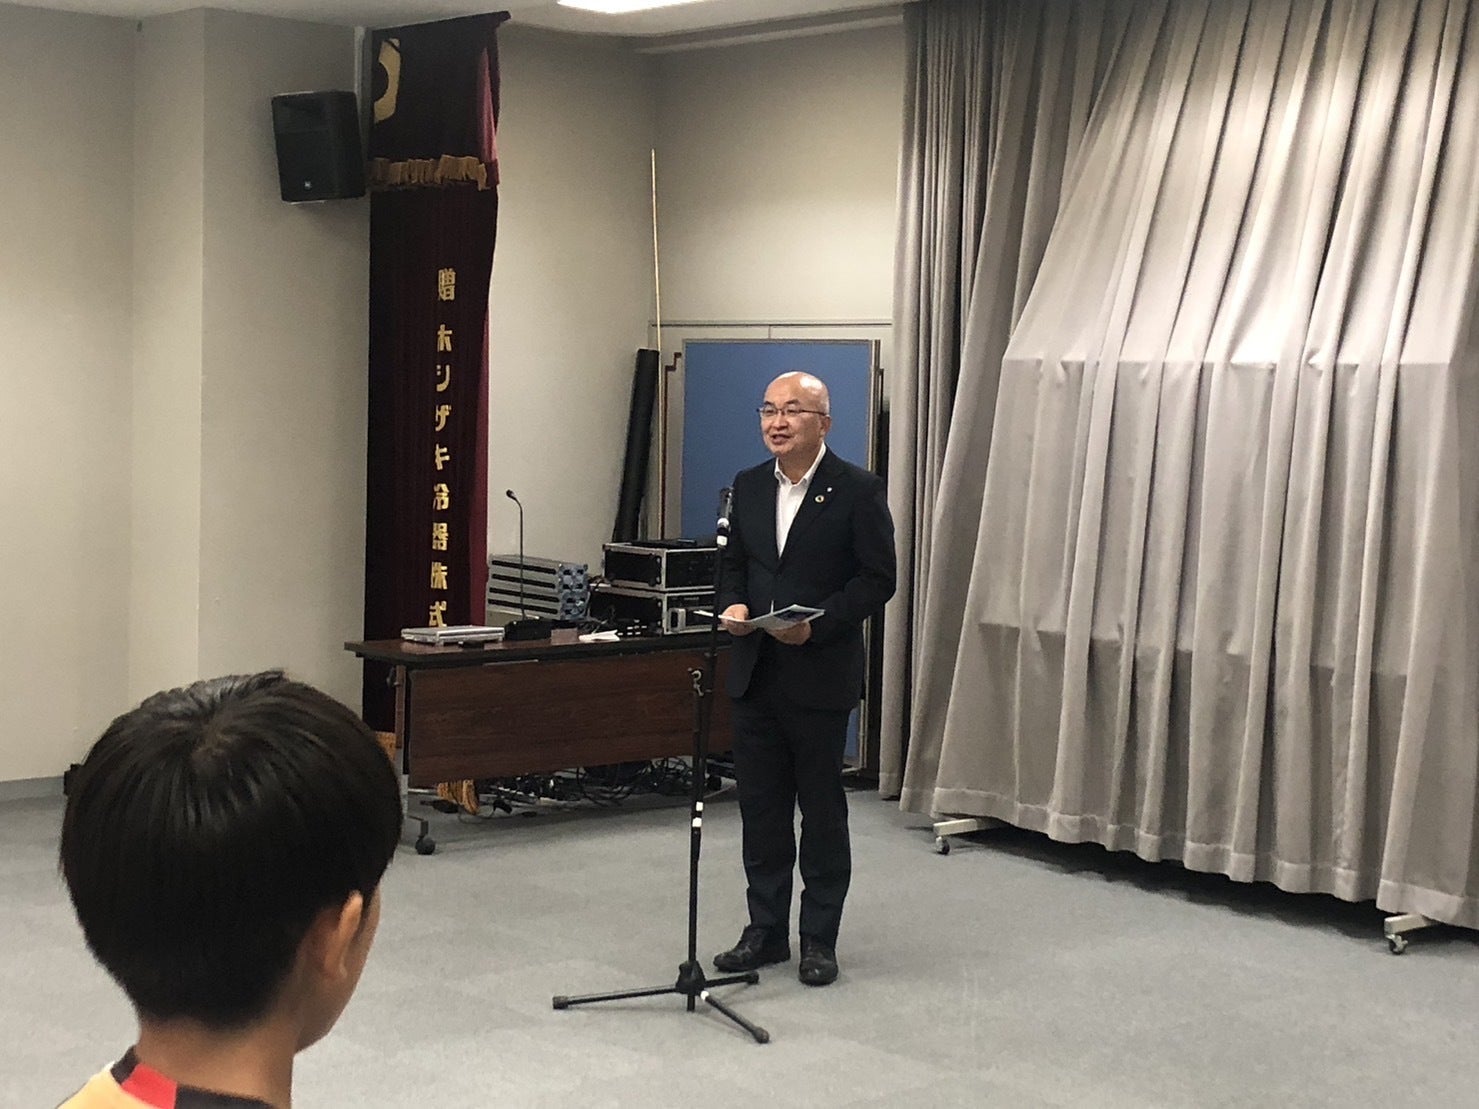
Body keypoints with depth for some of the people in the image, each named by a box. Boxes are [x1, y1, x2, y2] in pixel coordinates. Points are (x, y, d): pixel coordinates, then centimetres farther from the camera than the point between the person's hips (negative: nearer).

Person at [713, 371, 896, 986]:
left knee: (821, 809, 4)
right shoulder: (749, 486, 9)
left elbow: (877, 578, -9)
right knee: (760, 807, 10)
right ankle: (766, 930, 21)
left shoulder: (858, 490, -7)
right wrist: (733, 604, -3)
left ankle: (819, 940, 14)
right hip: (755, 674, 5)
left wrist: (818, 623, -19)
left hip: (820, 675, -5)